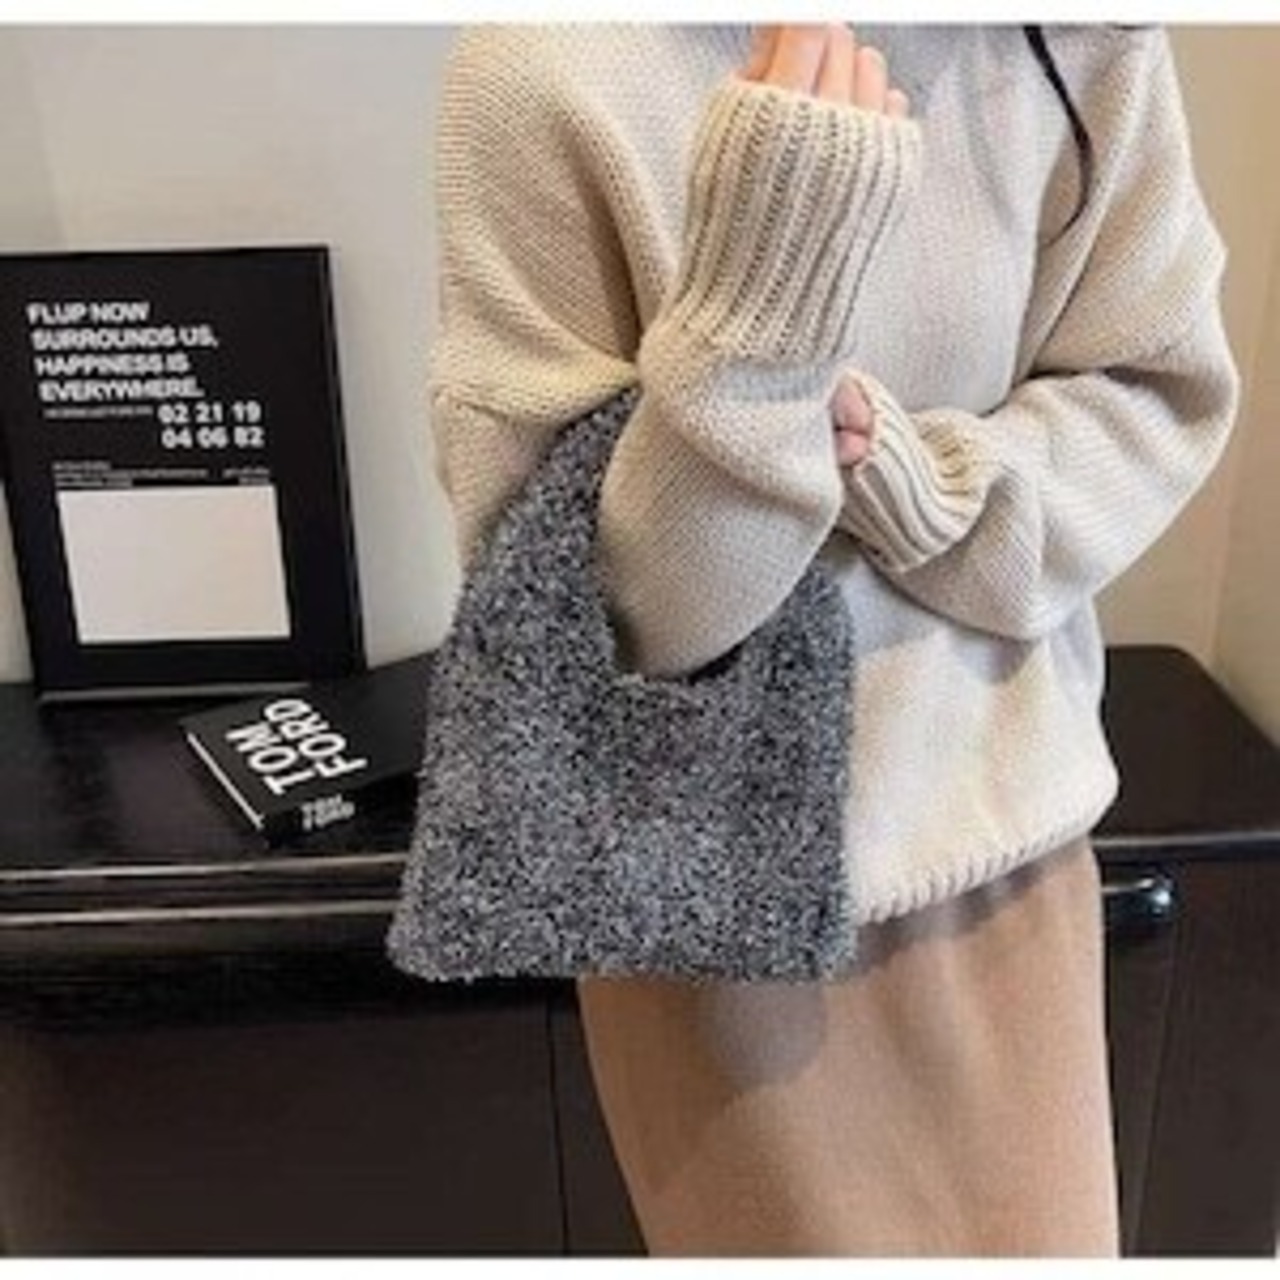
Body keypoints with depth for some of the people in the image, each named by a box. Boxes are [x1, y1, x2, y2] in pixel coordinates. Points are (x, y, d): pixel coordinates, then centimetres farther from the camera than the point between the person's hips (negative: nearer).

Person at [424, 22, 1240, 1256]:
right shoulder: (554, 66, -18)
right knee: (808, 1231, 16)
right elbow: (557, 607, -19)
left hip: (1006, 817, 4)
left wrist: (926, 488, -18)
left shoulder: (1085, 35, -7)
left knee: (1040, 1234, 21)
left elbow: (1162, 393, 0)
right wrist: (761, 294, -32)